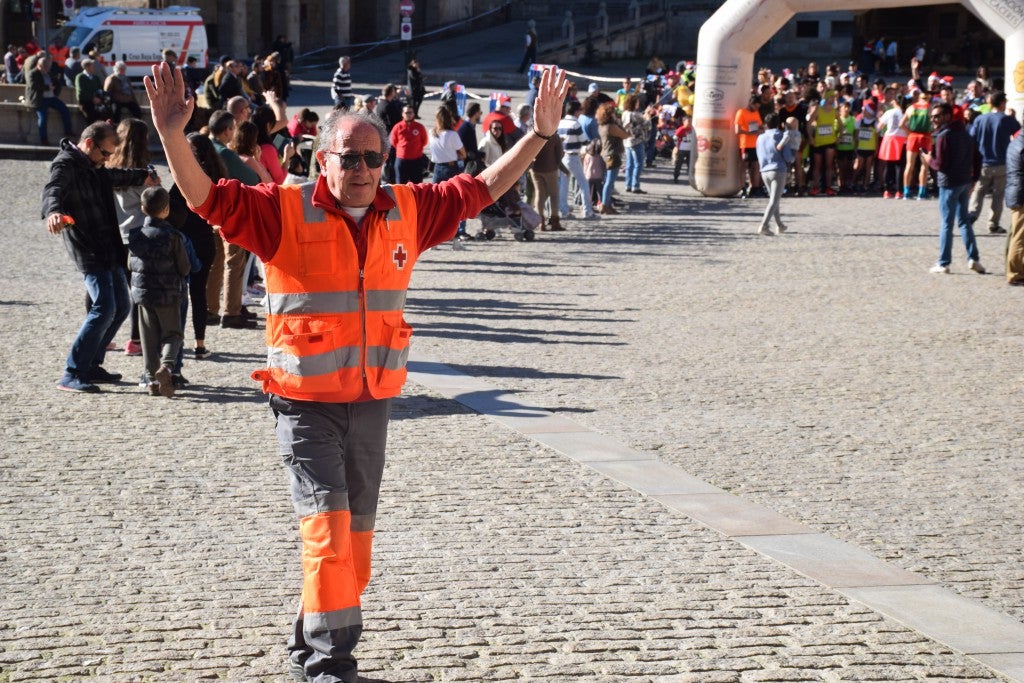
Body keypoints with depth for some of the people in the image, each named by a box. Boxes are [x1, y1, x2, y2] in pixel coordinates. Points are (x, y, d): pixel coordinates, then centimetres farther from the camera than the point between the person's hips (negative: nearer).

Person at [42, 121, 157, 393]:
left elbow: (115, 177, 41)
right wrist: (52, 212, -55)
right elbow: (53, 189, -33)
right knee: (104, 309, -17)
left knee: (121, 308, 13)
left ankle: (91, 366, 21)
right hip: (89, 252, -10)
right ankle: (72, 375, -14)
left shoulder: (94, 168, 17)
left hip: (109, 251, 10)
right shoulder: (66, 164, -12)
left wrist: (142, 176, 55)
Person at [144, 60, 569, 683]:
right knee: (327, 522, -12)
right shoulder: (284, 211, -7)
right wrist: (173, 135, -30)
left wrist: (540, 134, 10)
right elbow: (206, 197, -14)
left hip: (373, 399, 5)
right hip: (306, 401, -5)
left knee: (356, 529, 13)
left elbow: (481, 189, 14)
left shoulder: (407, 211, 6)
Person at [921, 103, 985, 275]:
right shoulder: (965, 133, 10)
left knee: (946, 224, -1)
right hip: (965, 182, 8)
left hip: (949, 183, -8)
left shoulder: (944, 136, -15)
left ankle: (944, 263, 3)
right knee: (964, 220, 16)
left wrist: (928, 158, -2)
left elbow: (941, 165, -19)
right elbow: (977, 159, 13)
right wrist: (973, 179, 17)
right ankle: (973, 258, 11)